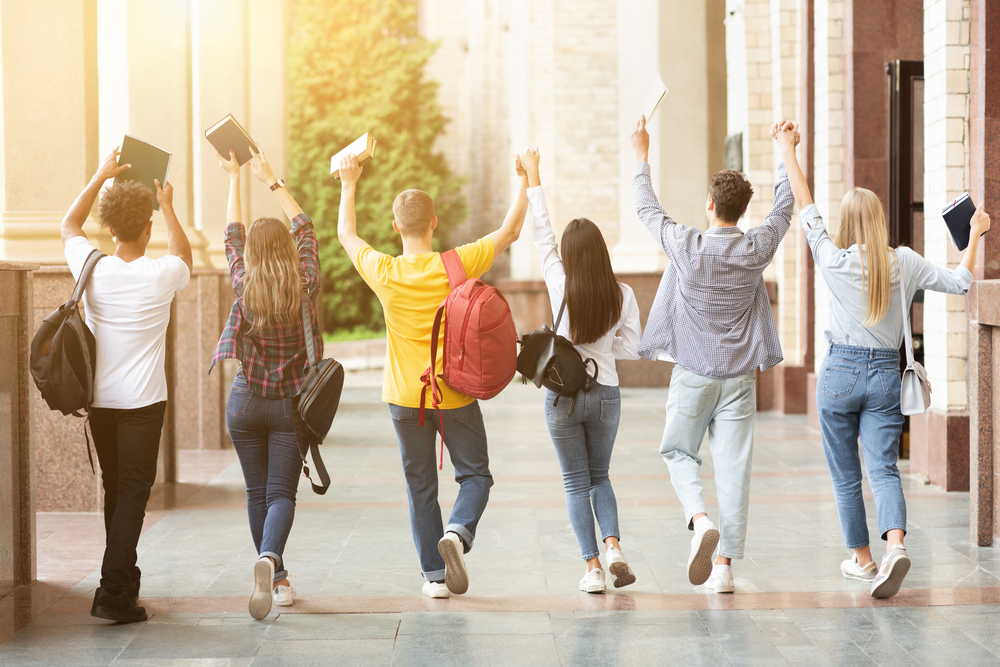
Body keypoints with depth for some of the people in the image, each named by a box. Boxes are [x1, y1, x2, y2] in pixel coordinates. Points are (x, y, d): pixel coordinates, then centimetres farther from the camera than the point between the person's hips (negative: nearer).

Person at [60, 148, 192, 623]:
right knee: (133, 492, -4)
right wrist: (168, 207, 28)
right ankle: (113, 591, -14)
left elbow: (69, 224, 18)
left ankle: (124, 580, 26)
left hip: (99, 400, 4)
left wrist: (101, 176, 24)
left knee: (115, 490, 16)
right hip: (142, 402, -4)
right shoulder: (161, 275, -9)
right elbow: (184, 257, 18)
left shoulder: (92, 269, -4)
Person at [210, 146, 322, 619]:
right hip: (290, 403, -1)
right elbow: (305, 228, 5)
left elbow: (232, 238, 8)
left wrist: (235, 179, 18)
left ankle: (277, 579, 19)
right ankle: (269, 558, -29)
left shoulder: (244, 288, -7)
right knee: (281, 493, -2)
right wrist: (271, 180, 12)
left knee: (258, 493, 12)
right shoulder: (305, 286, -8)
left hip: (245, 402, 1)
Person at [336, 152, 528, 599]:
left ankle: (434, 574, 10)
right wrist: (525, 182, 12)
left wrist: (348, 185, 23)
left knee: (420, 486, 10)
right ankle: (457, 533, -16)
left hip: (406, 397, 1)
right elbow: (510, 231, 2)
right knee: (475, 474, 12)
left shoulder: (384, 273, -8)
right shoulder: (457, 266, -10)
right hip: (456, 394, -1)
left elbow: (346, 234, 11)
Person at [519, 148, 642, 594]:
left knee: (576, 482, 7)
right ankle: (613, 546, -3)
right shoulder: (622, 294, -7)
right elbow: (633, 348, -2)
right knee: (599, 476, 19)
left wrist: (533, 176, 6)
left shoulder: (560, 286, -11)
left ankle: (592, 566, 0)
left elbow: (542, 235, -1)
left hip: (562, 394, -2)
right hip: (605, 393, 2)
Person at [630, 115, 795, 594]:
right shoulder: (757, 249, -4)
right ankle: (725, 563, 1)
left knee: (679, 453, 13)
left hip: (692, 375, -2)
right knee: (733, 466, 2)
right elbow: (784, 207, 14)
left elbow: (646, 208, 4)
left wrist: (642, 156, 18)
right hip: (738, 376, 2)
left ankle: (700, 519, -14)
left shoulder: (686, 245, -12)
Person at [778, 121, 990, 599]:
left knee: (846, 475, 11)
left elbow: (806, 210, 2)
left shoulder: (834, 260, -8)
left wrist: (788, 152, 9)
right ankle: (895, 546, -25)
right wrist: (975, 236, 23)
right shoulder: (905, 263, -2)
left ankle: (862, 559, 20)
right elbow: (959, 282, 8)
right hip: (886, 373, 2)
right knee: (883, 469, -1)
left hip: (840, 373, -2)